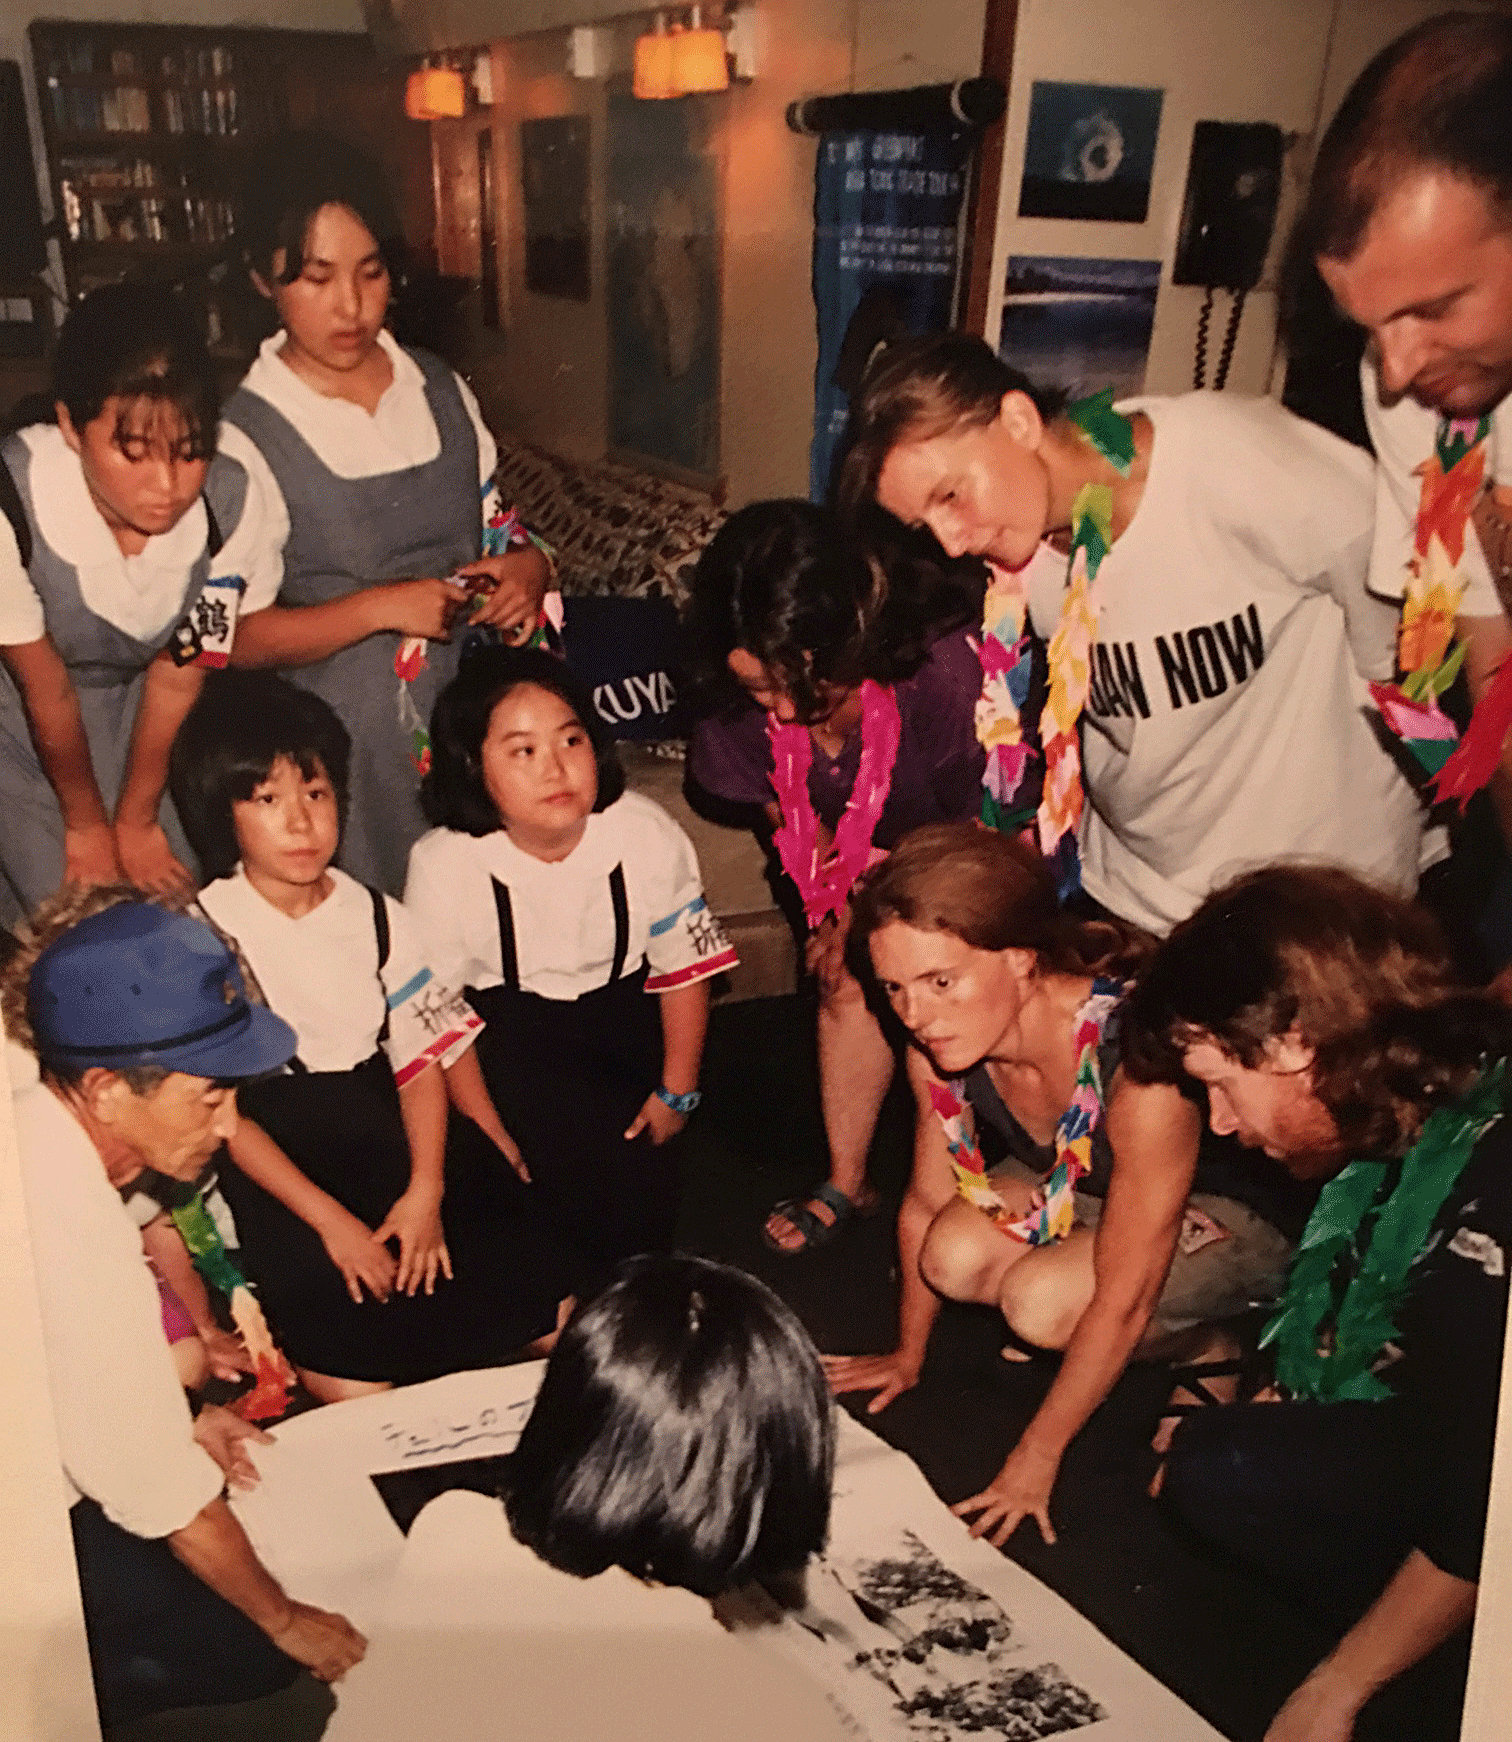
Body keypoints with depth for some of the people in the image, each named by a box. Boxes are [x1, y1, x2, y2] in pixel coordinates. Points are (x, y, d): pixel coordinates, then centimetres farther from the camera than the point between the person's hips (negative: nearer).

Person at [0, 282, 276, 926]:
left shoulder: (229, 503, -26)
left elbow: (177, 674, -13)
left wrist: (136, 820, -2)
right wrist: (87, 825, -4)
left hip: (133, 694, 3)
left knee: (180, 891, 2)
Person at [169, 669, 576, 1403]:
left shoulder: (376, 916, 6)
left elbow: (423, 1056, 2)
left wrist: (426, 1189, -13)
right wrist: (330, 1219, -15)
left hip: (389, 1129, 4)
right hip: (274, 1157, -3)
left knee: (557, 1320, -10)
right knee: (355, 1387, -21)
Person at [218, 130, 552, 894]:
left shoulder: (440, 391, 8)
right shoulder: (245, 436, -8)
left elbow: (502, 527, 17)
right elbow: (236, 637, -10)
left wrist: (527, 567, -6)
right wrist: (381, 607, -21)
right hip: (350, 746, -4)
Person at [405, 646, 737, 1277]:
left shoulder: (646, 834, -19)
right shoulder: (443, 865, -22)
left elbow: (685, 965, -5)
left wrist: (676, 1091, -3)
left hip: (621, 1001, 3)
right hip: (508, 1019, -2)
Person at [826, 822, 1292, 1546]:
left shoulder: (1139, 1059, -40)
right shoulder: (937, 1046, -20)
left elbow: (1122, 1301, -30)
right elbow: (926, 1206, -3)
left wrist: (1036, 1457, -20)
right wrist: (907, 1356, 10)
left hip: (1240, 1214, -6)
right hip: (1078, 1188, 6)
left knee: (1043, 1302, -28)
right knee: (955, 1259, -20)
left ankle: (1207, 1342, 1)